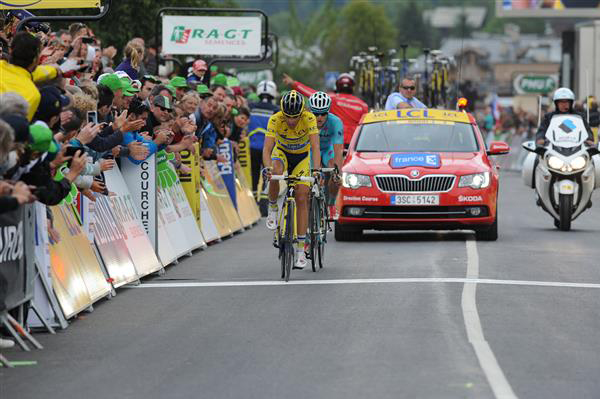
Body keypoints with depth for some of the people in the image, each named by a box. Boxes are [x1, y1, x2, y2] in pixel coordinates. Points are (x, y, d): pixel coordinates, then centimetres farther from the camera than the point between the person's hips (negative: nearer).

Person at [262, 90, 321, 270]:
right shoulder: (275, 120, -30)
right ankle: (273, 209, -8)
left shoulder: (309, 119, -31)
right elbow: (267, 148, -35)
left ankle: (301, 248, -4)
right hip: (282, 153, 0)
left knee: (302, 199, -9)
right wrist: (267, 167, -55)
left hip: (302, 157, 0)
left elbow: (315, 147, -37)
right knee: (275, 175, -35)